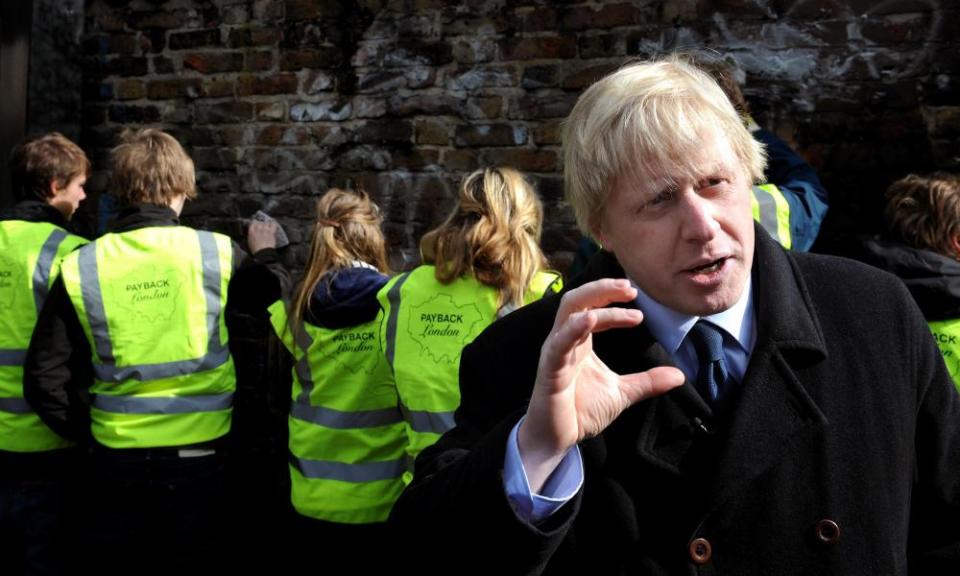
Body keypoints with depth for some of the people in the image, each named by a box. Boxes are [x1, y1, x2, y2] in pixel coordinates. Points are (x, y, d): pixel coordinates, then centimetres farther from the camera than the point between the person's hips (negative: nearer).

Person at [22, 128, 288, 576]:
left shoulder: (81, 267, -6)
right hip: (196, 455, -1)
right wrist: (265, 254, 24)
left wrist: (90, 433, 8)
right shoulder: (216, 253, -10)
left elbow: (44, 378, -6)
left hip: (116, 457, 1)